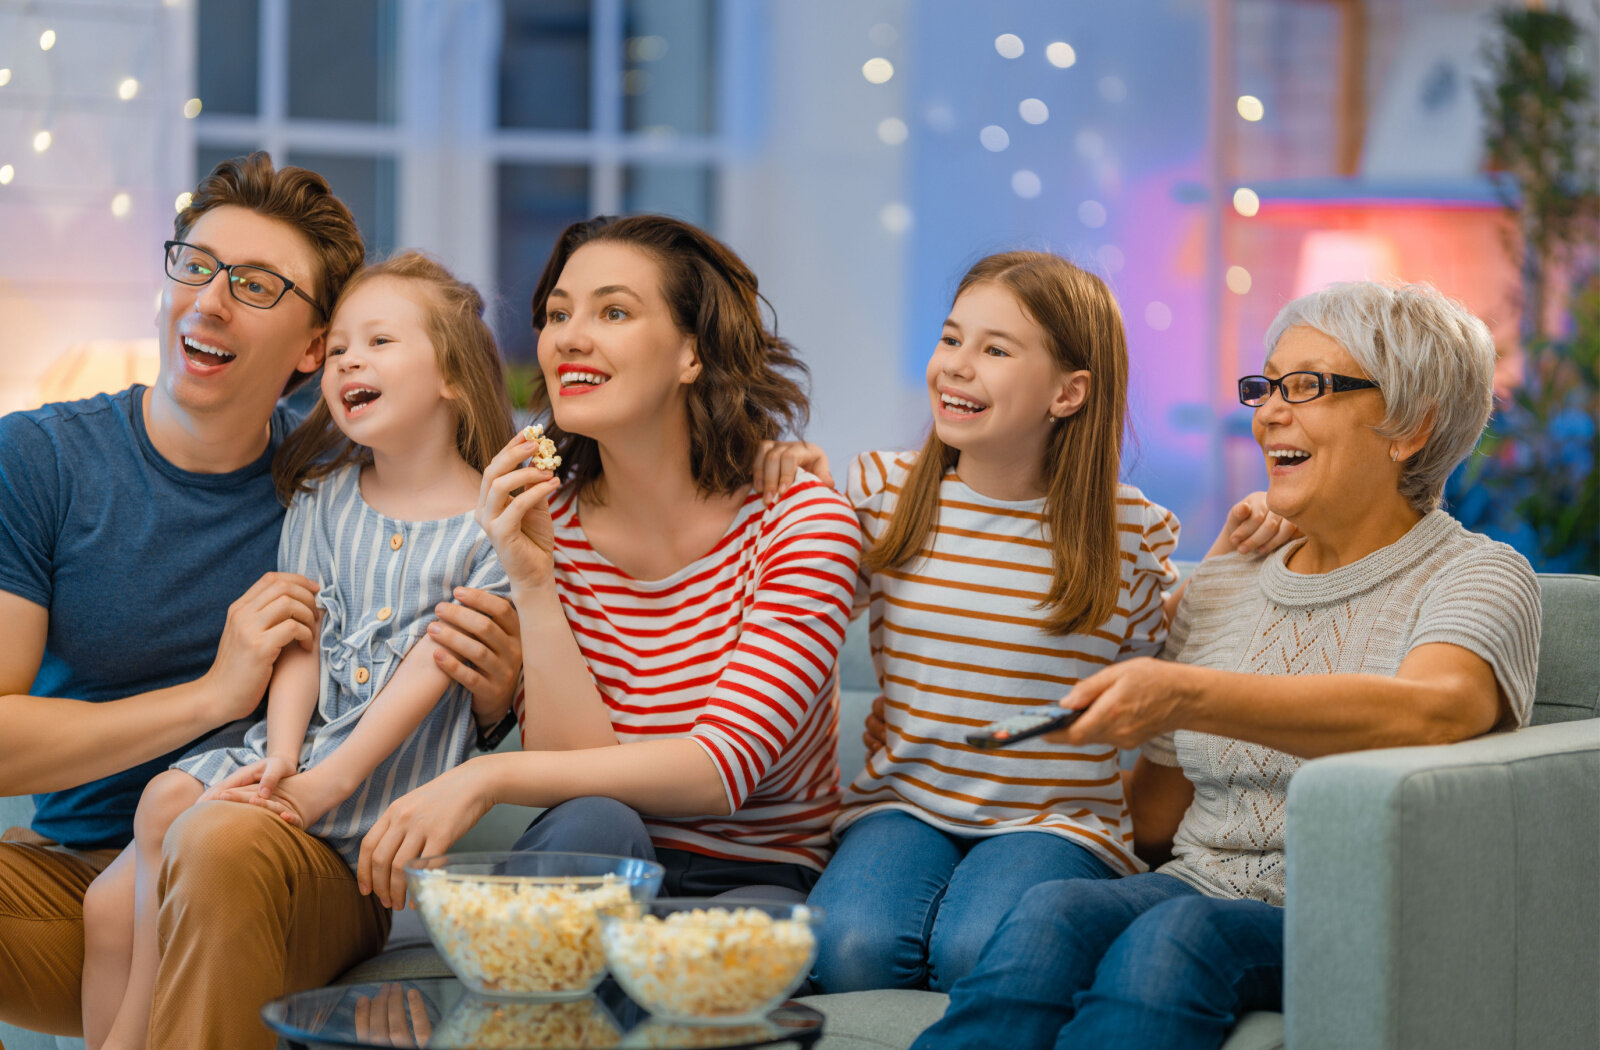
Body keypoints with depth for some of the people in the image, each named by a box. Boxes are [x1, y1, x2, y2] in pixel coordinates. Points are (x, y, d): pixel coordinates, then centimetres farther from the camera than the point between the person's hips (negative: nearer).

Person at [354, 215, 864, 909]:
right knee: (589, 824, -33)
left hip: (757, 881, -3)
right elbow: (574, 765, -8)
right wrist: (533, 587, -21)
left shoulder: (802, 522, -11)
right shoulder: (549, 521, 0)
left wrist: (491, 776, -28)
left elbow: (726, 765, -21)